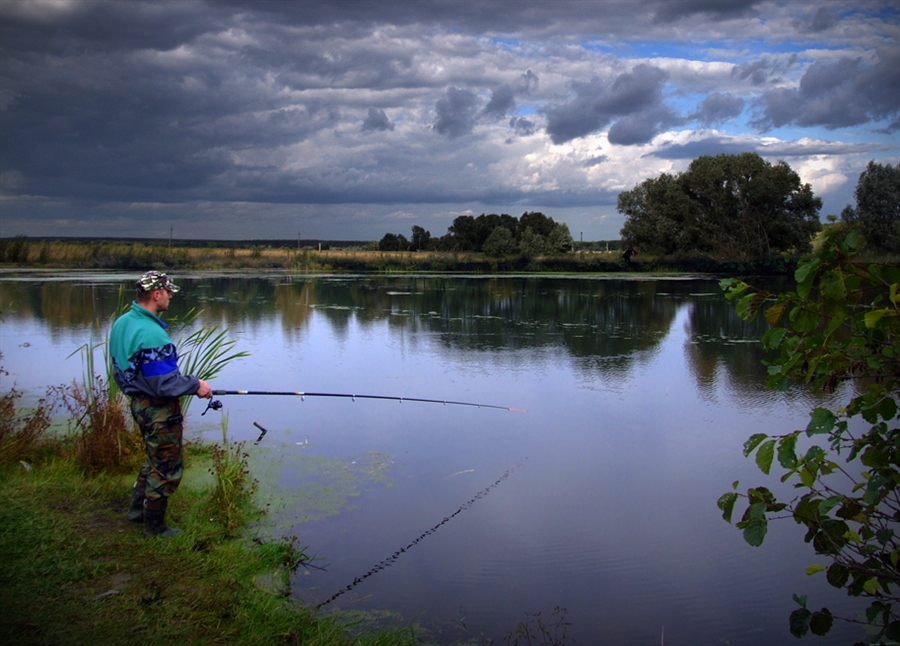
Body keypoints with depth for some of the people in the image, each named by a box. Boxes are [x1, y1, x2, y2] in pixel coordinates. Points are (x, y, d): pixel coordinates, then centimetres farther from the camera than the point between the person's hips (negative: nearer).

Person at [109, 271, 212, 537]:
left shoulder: (122, 323, 3)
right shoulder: (151, 334, -28)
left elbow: (121, 370, 13)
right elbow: (165, 383, -27)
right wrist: (195, 385, -13)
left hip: (139, 402, 9)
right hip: (160, 409, -9)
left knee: (155, 458, 27)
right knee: (166, 467, 6)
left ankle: (137, 508, 40)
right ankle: (155, 527, 19)